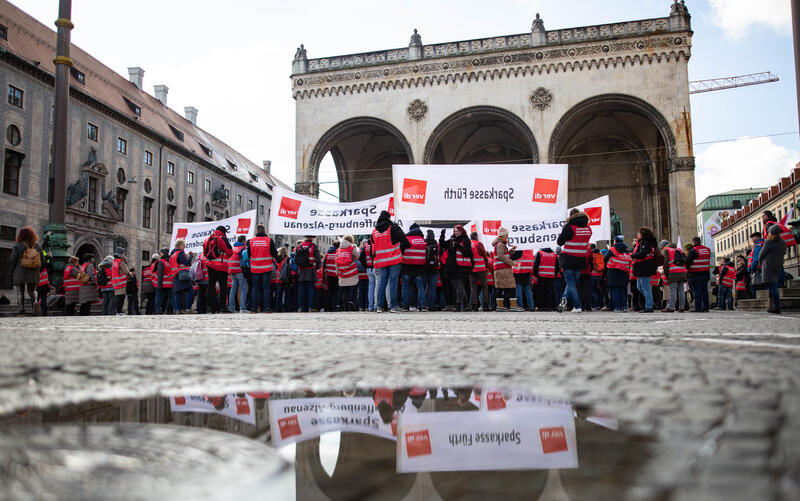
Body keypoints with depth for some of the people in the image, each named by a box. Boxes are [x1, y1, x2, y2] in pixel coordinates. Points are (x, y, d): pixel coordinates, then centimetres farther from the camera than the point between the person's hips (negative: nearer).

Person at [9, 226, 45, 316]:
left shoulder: (17, 245, -6)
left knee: (20, 292, 7)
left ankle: (22, 310, 1)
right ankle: (34, 302, -16)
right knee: (32, 291, 13)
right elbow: (42, 260, 5)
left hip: (20, 273, -2)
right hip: (33, 274, 2)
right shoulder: (38, 245, 3)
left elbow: (13, 259, -5)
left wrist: (13, 271, 10)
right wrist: (38, 270, 19)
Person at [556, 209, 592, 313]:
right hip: (581, 260, 5)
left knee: (571, 283, 2)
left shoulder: (569, 227, -14)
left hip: (569, 260, -5)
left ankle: (577, 306, -3)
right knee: (573, 281, 18)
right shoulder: (588, 228, 4)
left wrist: (564, 229, 5)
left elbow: (559, 242, -9)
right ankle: (565, 298, -2)